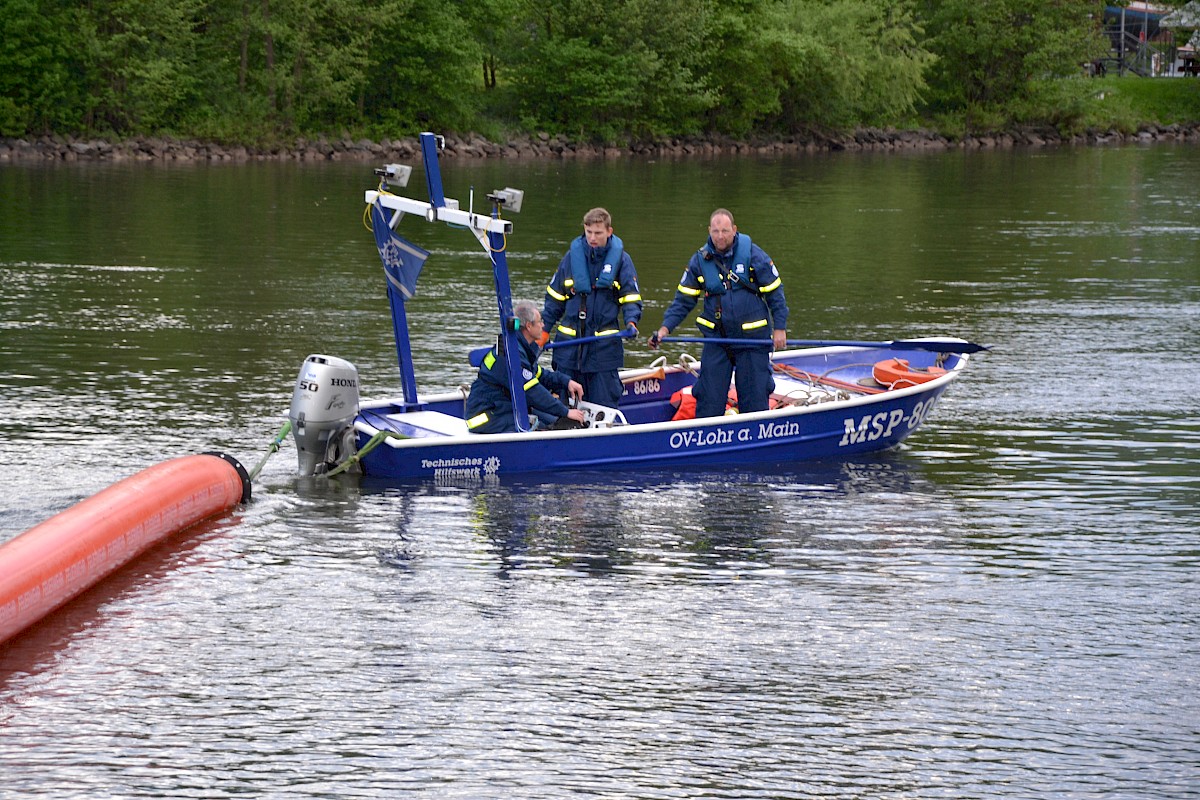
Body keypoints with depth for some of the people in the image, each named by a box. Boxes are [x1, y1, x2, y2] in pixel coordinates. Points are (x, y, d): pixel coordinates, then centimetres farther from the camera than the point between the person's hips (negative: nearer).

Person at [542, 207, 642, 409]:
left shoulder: (621, 259, 0)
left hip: (604, 345, -2)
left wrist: (631, 321, -19)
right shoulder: (573, 256, 5)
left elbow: (630, 298, 1)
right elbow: (555, 297, 13)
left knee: (604, 402, -3)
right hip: (570, 341, 2)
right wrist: (544, 330, 8)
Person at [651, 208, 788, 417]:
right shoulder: (700, 260, 0)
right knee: (709, 399, 1)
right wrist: (666, 327, -7)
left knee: (754, 397, 2)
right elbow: (684, 299, 5)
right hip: (716, 337, 2)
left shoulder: (752, 254, -7)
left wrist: (779, 328, -3)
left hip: (752, 338, -2)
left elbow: (774, 291, 0)